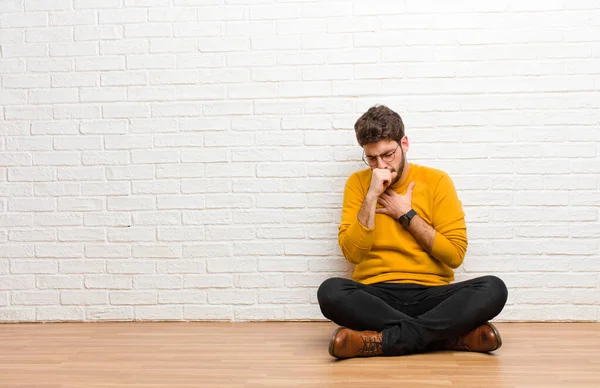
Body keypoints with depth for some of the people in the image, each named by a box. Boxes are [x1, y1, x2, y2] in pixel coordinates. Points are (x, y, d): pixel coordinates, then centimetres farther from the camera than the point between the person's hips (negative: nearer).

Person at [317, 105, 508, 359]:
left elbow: (455, 255, -2)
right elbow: (352, 253, -5)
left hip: (431, 295, 0)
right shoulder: (358, 183, 6)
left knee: (493, 289, -27)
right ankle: (451, 334, -27)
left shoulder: (436, 181, 5)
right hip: (375, 296, 0)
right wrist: (372, 196, -11)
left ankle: (384, 340, -29)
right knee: (330, 291, -32)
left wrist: (406, 214, -5)